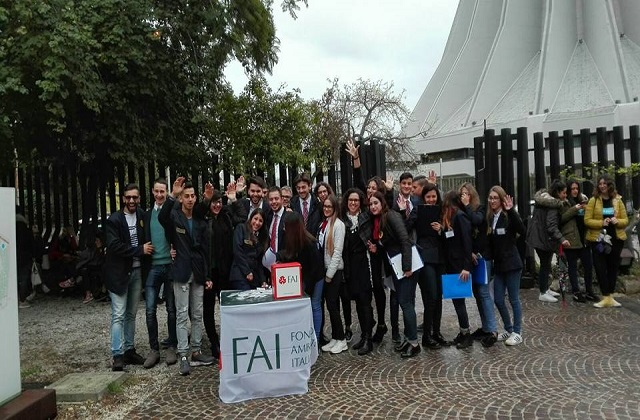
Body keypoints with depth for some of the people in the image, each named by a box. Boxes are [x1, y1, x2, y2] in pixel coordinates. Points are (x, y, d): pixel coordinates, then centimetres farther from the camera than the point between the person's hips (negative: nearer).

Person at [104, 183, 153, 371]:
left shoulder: (142, 216, 6)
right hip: (119, 272, -5)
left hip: (137, 271, 5)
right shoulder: (114, 220, -8)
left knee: (131, 314, 13)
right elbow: (114, 246, -17)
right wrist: (140, 250, -17)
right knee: (119, 315, -4)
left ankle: (129, 350, 22)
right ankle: (117, 355, 1)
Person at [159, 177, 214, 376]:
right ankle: (183, 356, 4)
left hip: (198, 273, 5)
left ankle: (196, 352, 17)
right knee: (182, 315, -1)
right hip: (181, 272, -4)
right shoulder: (174, 217, -2)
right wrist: (172, 196, -41)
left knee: (197, 315, 9)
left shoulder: (200, 221, 10)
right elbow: (162, 218, -29)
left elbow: (205, 250, 11)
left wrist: (207, 276, 8)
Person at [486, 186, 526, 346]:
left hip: (511, 263, -6)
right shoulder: (490, 217, 7)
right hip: (498, 264, 6)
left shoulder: (509, 216, -9)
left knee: (514, 299, 4)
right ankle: (508, 329, 27)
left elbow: (522, 230, -28)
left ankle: (517, 332, 17)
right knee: (498, 300, 10)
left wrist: (511, 210, -31)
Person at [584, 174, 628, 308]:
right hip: (598, 239, -3)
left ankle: (610, 296, 19)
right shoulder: (593, 200, -2)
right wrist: (601, 223, -21)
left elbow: (625, 220, 7)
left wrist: (617, 221, -14)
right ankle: (606, 297, 4)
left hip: (616, 238, 3)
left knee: (613, 267, 8)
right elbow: (587, 220, -6)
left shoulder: (618, 200, 7)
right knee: (600, 268, -3)